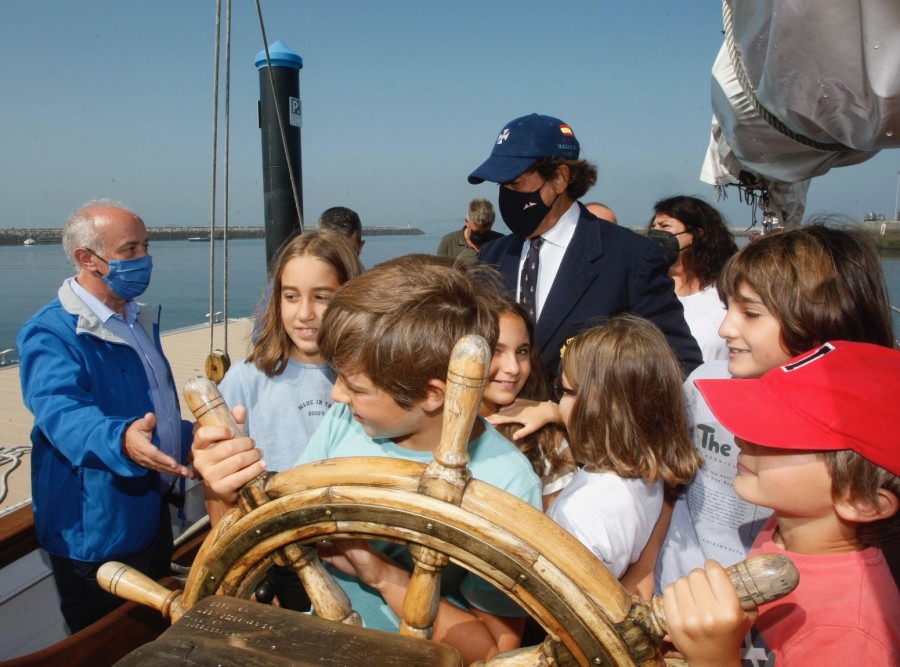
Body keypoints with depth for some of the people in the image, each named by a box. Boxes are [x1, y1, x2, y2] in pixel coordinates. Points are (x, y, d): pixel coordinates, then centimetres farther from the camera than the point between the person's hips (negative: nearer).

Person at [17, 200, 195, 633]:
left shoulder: (138, 320, 7)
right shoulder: (50, 334, -21)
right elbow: (63, 412, -38)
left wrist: (192, 439, 23)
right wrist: (122, 440, -56)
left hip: (152, 515, 8)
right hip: (98, 535, -8)